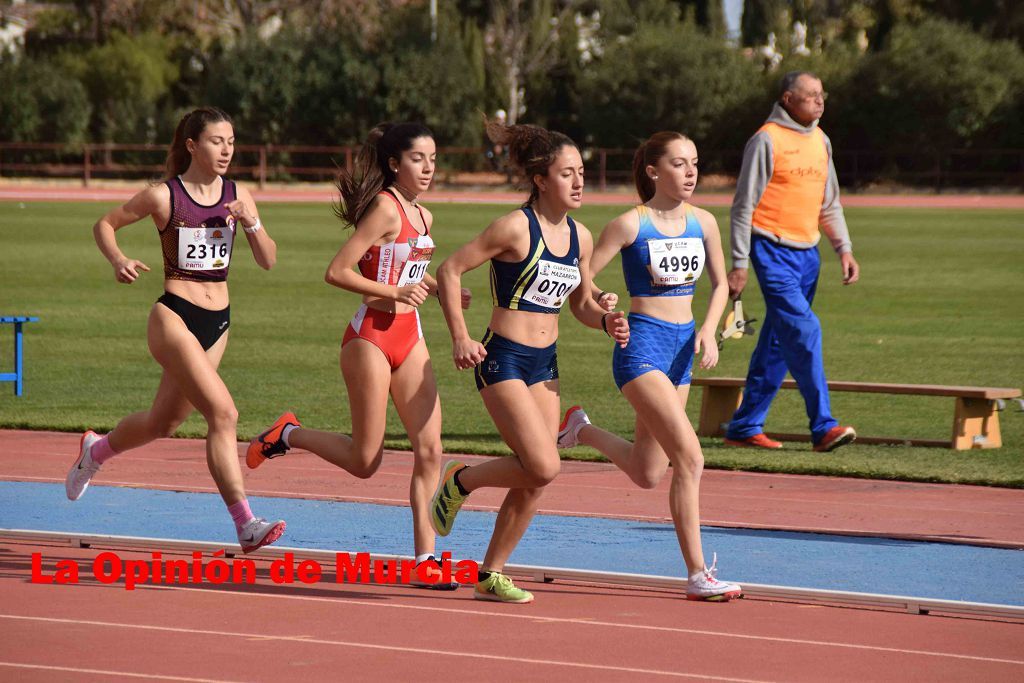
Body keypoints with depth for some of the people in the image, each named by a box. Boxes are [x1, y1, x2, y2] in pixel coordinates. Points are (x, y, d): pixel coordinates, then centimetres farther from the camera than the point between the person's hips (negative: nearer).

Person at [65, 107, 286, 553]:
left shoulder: (238, 196, 4)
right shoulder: (164, 197, -8)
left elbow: (268, 261, 4)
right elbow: (106, 224, 4)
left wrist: (252, 224, -14)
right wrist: (118, 261, -14)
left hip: (217, 322, 6)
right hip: (174, 316, -6)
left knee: (163, 422, 19)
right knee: (223, 413, -21)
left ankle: (96, 451, 49)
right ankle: (245, 524, -22)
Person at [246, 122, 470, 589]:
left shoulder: (423, 217, 12)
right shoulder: (385, 209, -13)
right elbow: (337, 272, -17)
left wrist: (441, 290, 12)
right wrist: (395, 293, -21)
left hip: (410, 339, 8)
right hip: (371, 336, -8)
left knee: (429, 450, -3)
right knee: (364, 461, -2)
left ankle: (425, 558, -1)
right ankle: (287, 435, 22)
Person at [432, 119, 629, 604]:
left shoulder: (580, 237, 7)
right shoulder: (517, 227, -13)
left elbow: (581, 303, 20)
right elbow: (450, 270, -11)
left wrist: (606, 321, -2)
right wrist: (460, 337, -17)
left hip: (545, 364, 7)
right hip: (503, 359, -7)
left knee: (535, 482, 5)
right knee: (544, 467, -17)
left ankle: (491, 574, 18)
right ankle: (460, 481, 8)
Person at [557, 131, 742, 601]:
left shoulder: (703, 223, 5)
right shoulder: (631, 224, -10)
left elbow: (720, 283, 17)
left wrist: (708, 331, 0)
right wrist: (599, 301, -29)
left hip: (682, 349, 7)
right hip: (642, 346, -7)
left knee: (647, 475, 13)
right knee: (690, 457, -18)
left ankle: (581, 430, 38)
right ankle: (697, 576, -14)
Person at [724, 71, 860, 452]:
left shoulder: (820, 141, 14)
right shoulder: (767, 140, -8)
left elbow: (830, 203, 22)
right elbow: (744, 205, -8)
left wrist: (844, 249, 11)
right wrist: (739, 264, -12)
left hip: (807, 254, 8)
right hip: (772, 251, -8)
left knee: (778, 343, 10)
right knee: (804, 331, -17)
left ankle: (745, 427, 17)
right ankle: (822, 427, -18)